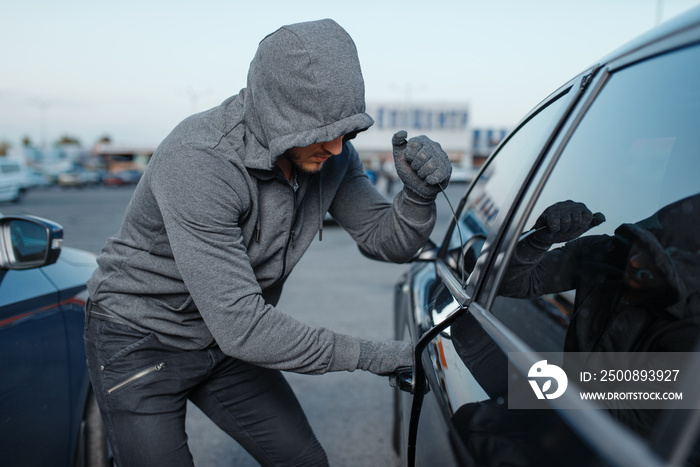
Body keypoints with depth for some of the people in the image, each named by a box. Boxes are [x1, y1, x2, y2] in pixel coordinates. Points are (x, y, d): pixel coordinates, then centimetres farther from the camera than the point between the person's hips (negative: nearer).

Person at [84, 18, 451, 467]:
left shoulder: (330, 153, -13)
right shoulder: (198, 161, -35)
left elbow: (388, 241, -5)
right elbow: (240, 326, -35)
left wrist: (420, 194, -27)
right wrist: (367, 354, -28)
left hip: (227, 343, 6)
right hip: (141, 343, -5)